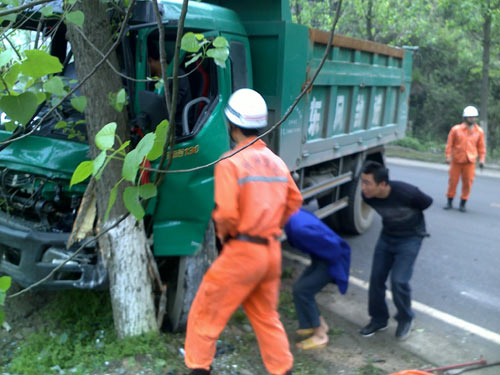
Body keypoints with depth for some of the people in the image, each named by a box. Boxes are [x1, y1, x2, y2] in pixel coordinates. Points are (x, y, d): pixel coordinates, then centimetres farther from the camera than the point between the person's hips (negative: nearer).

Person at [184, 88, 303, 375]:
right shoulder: (276, 162, 7)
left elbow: (227, 213, -21)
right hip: (272, 250, 7)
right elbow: (294, 202, 14)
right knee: (266, 316, 23)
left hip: (243, 252, -7)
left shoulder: (231, 162, -14)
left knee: (206, 312, 10)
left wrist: (225, 234, -1)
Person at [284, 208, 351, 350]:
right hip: (320, 258, 9)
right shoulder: (294, 213, -7)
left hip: (330, 261, -9)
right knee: (300, 288, 11)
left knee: (301, 291, -10)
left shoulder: (298, 228, -35)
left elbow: (331, 244, -30)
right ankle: (320, 324, 29)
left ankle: (320, 336, 3)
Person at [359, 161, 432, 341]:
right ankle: (378, 318, 23)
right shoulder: (367, 195, -21)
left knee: (399, 280, -12)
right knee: (376, 278, 2)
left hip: (410, 238, -4)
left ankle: (405, 319, 15)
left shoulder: (406, 192, -34)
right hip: (387, 236, 5)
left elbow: (427, 202, -10)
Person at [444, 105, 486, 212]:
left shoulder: (479, 131, 2)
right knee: (453, 181, 6)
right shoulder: (456, 129, -4)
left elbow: (481, 146, 6)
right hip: (456, 160, -1)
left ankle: (463, 204, 12)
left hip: (470, 161, 1)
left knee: (467, 182, 0)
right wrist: (448, 156, -7)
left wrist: (482, 159, -1)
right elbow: (449, 144, -1)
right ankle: (449, 202, 19)